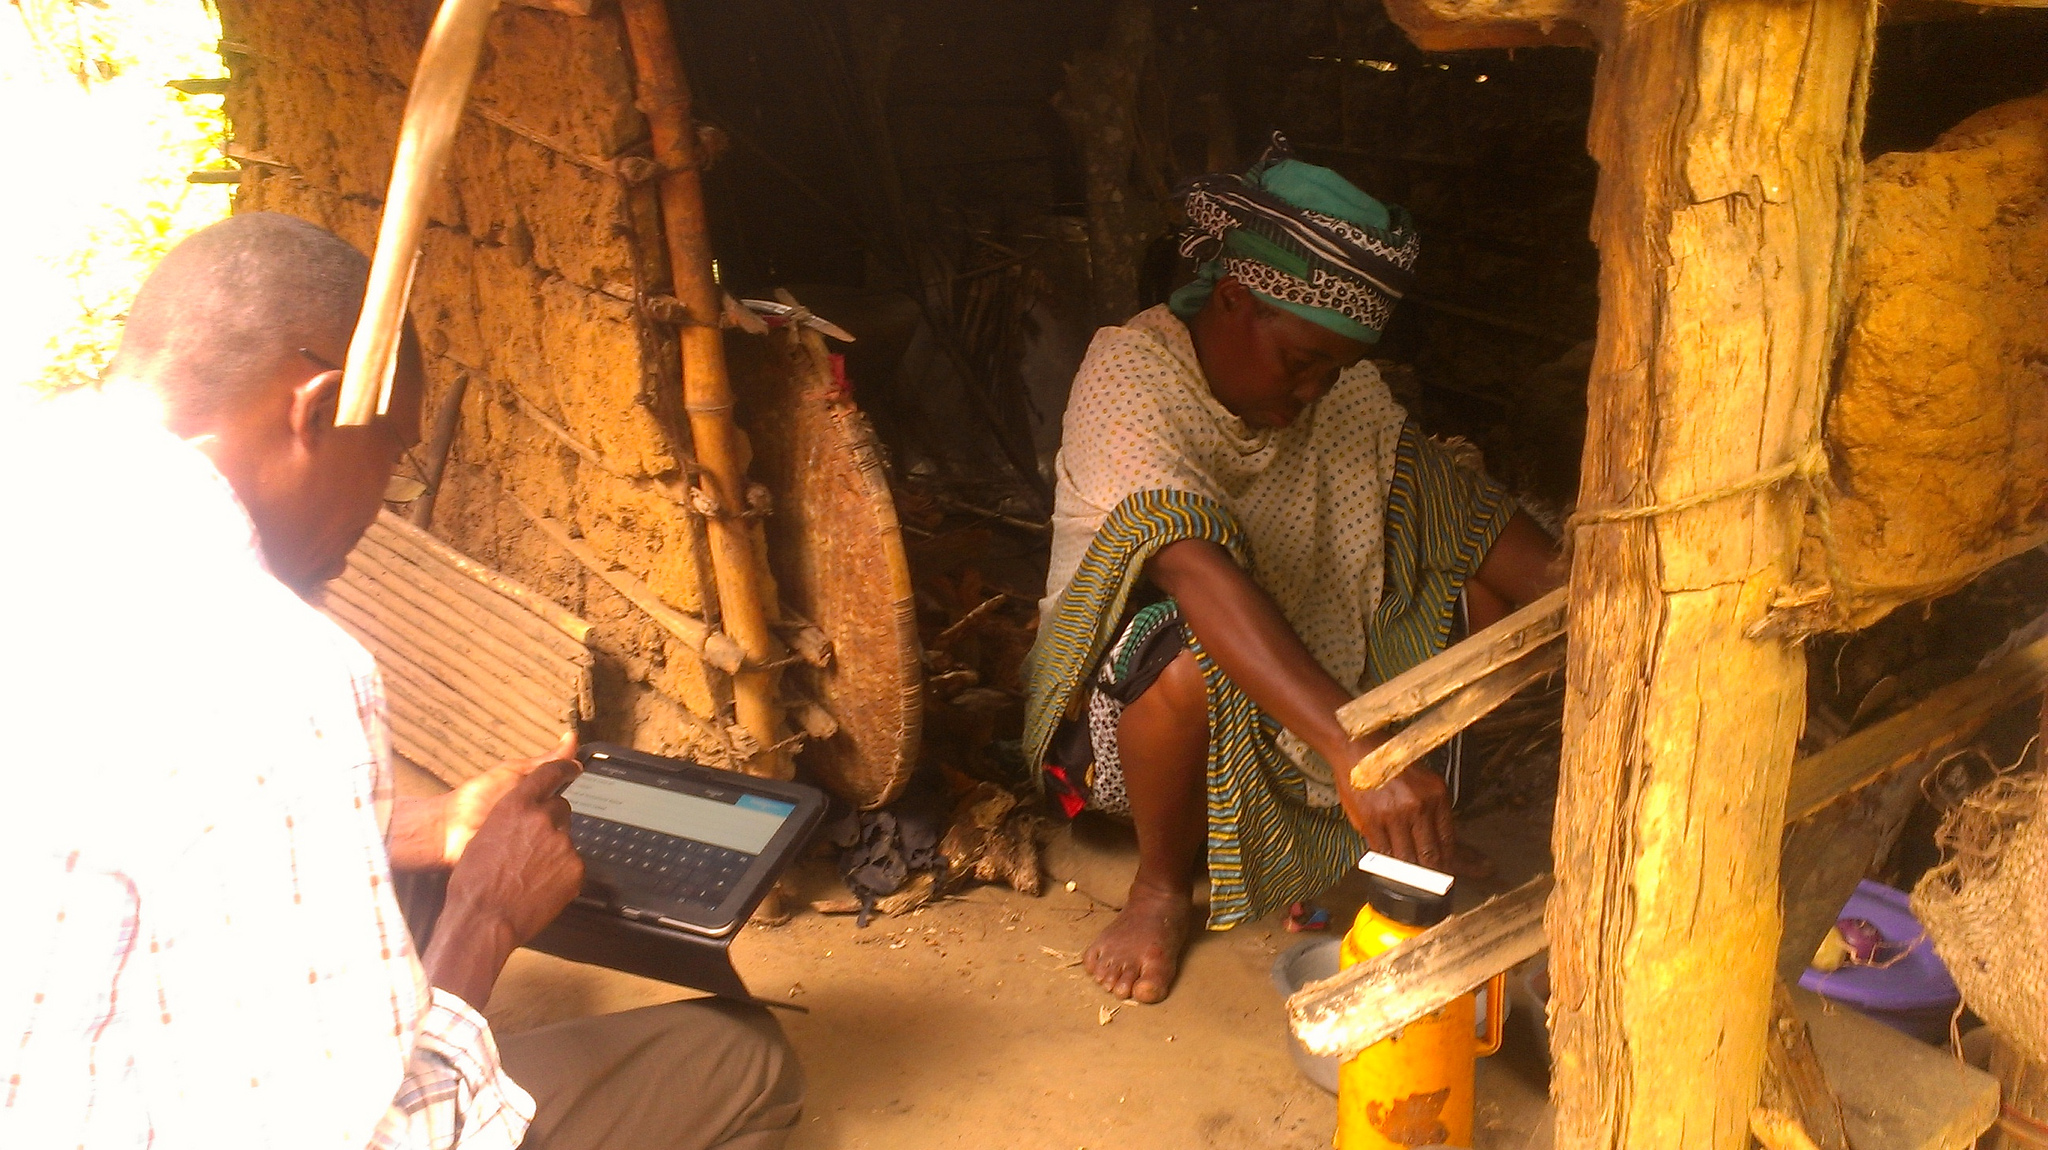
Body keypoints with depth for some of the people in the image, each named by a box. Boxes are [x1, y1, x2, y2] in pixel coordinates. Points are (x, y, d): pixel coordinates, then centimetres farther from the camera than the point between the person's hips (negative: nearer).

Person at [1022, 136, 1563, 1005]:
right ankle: (1163, 884, -12)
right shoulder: (1129, 374, -25)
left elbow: (1468, 510, -7)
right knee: (1188, 647, -39)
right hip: (1129, 703, -6)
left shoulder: (1342, 387, -3)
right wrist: (1353, 749, -51)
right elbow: (1197, 570, -40)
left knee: (1481, 573, -6)